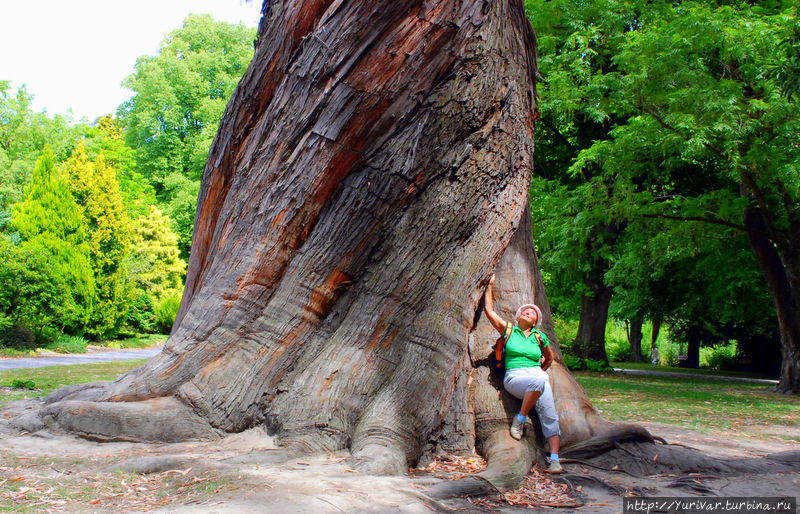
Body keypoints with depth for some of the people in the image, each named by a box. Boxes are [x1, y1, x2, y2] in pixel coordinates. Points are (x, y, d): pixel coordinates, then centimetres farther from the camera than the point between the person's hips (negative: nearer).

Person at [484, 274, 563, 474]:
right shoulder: (508, 330, 12)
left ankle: (554, 459, -18)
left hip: (537, 374, 3)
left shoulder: (539, 337, 15)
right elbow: (489, 310, 11)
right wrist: (490, 286, 15)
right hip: (514, 377, -3)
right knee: (537, 382, -36)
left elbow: (549, 357, 32)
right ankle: (520, 418, -18)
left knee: (549, 415, -16)